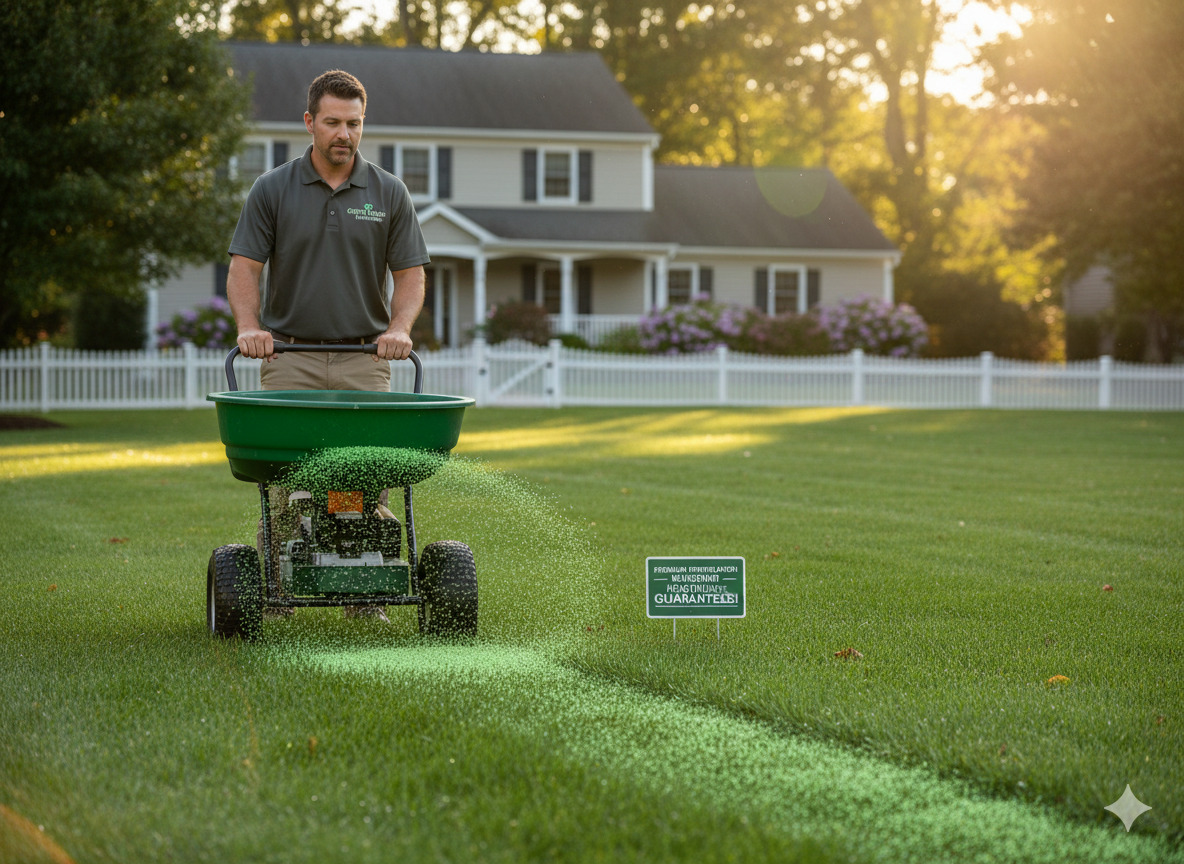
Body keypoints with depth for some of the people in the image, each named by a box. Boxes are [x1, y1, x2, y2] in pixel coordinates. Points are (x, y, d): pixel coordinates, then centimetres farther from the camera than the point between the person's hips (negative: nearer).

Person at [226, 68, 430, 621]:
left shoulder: (388, 193, 5)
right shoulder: (273, 190, 3)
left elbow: (409, 273, 4)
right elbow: (244, 268, -1)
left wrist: (400, 326, -14)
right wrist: (249, 326, -18)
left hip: (364, 358, 1)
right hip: (289, 357, -1)